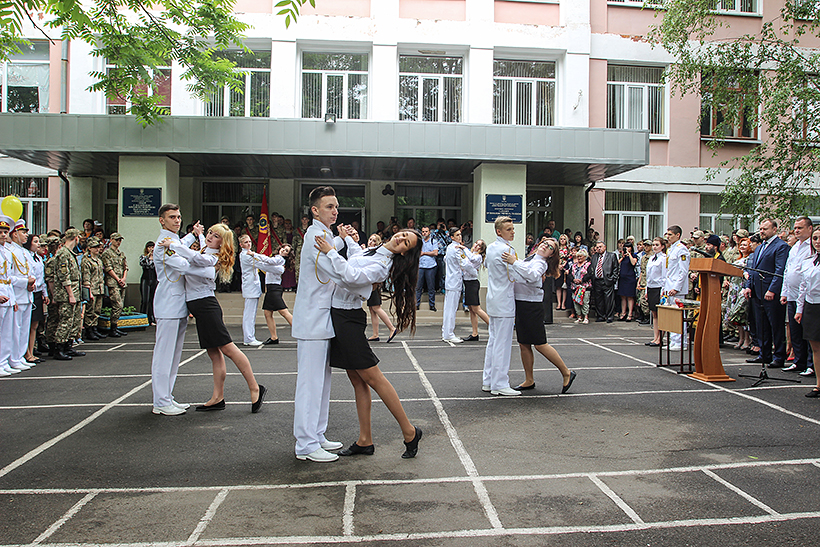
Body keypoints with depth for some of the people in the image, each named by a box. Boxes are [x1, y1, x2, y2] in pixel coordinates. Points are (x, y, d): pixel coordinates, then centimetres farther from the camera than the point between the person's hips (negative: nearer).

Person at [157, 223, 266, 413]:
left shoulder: (212, 258, -9)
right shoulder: (205, 253, 17)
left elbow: (196, 258, -30)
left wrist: (173, 245, -21)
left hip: (206, 305, -9)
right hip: (198, 306, 9)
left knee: (227, 348, -9)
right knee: (214, 353, 8)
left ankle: (255, 388, -5)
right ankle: (218, 398, 10)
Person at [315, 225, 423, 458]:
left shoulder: (382, 265, -15)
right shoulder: (371, 253, 12)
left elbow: (352, 277, -30)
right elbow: (355, 253, 37)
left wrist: (330, 252, -23)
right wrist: (347, 238, 25)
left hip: (348, 318, -9)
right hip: (337, 315, 9)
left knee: (372, 377, -6)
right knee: (357, 381, 9)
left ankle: (409, 431, 5)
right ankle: (365, 441, 15)